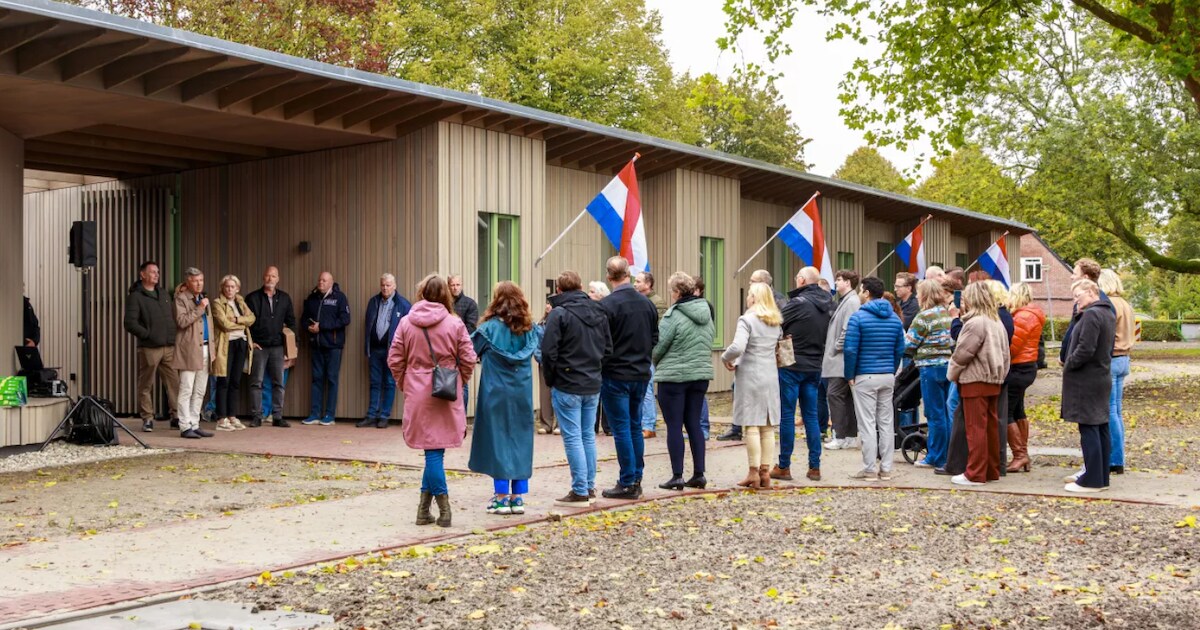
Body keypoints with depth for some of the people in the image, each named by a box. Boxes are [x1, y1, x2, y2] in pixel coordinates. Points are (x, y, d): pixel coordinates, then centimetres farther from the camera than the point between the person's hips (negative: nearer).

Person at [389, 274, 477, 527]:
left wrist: (405, 384, 17)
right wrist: (458, 382, 14)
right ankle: (428, 508, 4)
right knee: (435, 450, 5)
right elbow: (468, 360, -3)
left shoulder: (406, 323, -1)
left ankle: (425, 509, 5)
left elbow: (394, 360, 2)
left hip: (417, 395, 1)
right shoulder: (455, 324, -6)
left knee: (432, 451, 7)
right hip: (447, 396, -1)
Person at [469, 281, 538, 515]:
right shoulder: (529, 328, 3)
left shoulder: (491, 327, -10)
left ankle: (502, 497, 4)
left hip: (496, 393, -4)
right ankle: (518, 497, 11)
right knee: (520, 441, 9)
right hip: (522, 393, 4)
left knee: (498, 440, 4)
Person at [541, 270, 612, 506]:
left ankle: (580, 492, -1)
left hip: (567, 386, -6)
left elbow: (548, 351, -15)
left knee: (572, 438, -2)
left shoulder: (559, 313, -13)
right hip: (593, 385, 6)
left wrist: (551, 379, -1)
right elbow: (608, 348, 11)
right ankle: (589, 488, 20)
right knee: (588, 436, 14)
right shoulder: (599, 312, 8)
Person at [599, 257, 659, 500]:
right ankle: (636, 479, 18)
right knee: (635, 427, 14)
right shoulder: (647, 304, 5)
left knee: (621, 429, -1)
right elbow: (654, 339, 12)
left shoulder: (607, 305, -15)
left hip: (615, 376, -6)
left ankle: (627, 483, 2)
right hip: (641, 374, 6)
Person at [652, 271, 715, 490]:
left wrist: (654, 361, 9)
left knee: (674, 426, 0)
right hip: (701, 375, 7)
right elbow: (711, 340, 12)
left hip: (673, 376, -7)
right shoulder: (706, 315, 7)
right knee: (694, 423, 13)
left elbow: (658, 346, -12)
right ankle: (699, 474, 13)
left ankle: (677, 476, 1)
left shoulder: (674, 315, -15)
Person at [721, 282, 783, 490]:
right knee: (768, 427, 9)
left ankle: (753, 473, -2)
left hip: (750, 376, -6)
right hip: (771, 376, 6)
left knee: (751, 426, -3)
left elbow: (737, 347, -23)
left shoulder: (747, 319, -12)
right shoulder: (776, 322, 10)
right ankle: (765, 472, 11)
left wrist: (725, 358, -5)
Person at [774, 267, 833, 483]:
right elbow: (828, 335, 10)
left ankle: (783, 467, 5)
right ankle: (814, 467, 12)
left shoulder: (798, 303, -15)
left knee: (787, 416, 1)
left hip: (792, 366, -6)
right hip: (814, 367, 6)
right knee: (811, 417, 11)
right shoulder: (827, 305, 7)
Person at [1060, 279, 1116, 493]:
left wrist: (1068, 365, -8)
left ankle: (1091, 480, -4)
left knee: (1089, 429, -6)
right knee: (1101, 429, 12)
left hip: (1086, 382, -10)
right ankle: (1101, 476, 19)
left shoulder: (1091, 315, -17)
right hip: (1103, 377, 10)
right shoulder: (1109, 314, 14)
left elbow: (1085, 349, -23)